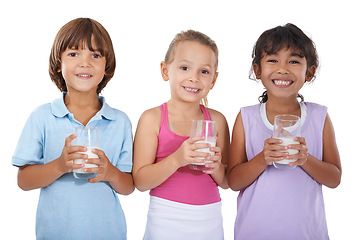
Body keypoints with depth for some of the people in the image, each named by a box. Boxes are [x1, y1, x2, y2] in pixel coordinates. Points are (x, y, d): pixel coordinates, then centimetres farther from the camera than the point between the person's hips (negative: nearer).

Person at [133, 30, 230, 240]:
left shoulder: (217, 120, 2)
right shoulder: (152, 118, -7)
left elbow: (226, 182, 8)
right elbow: (140, 181, -11)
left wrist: (217, 167, -14)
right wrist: (177, 159, -24)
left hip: (210, 222, 3)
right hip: (166, 222, -3)